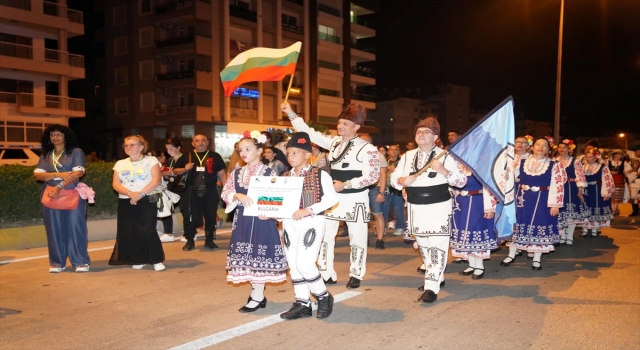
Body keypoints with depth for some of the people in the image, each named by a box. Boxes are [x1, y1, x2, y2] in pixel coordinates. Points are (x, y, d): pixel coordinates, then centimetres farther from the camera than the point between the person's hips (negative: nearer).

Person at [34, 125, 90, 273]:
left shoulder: (76, 152, 2)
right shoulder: (45, 155, 13)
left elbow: (78, 173, -10)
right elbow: (37, 175, 1)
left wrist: (59, 186, -20)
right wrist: (59, 174, -15)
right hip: (50, 195, 3)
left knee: (75, 227, -4)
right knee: (54, 229, 4)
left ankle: (81, 261, 0)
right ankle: (56, 262, 11)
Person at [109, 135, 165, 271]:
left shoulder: (151, 160, 1)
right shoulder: (120, 164, 11)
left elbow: (156, 181, -10)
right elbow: (116, 184, 2)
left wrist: (140, 194, -18)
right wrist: (130, 193, -16)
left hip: (147, 201, -4)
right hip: (126, 202, 4)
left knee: (147, 230, -13)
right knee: (130, 231, 1)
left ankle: (157, 260, -2)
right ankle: (138, 260, 15)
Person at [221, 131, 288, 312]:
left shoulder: (269, 173, -5)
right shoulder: (236, 173, 9)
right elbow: (225, 193, 1)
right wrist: (239, 196, -19)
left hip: (262, 218, -5)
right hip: (242, 219, 5)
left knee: (259, 255, -2)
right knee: (246, 255, 9)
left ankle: (257, 296, 7)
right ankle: (257, 294, 21)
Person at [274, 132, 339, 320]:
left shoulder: (320, 175, -5)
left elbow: (332, 198, -13)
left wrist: (308, 210, -21)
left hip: (311, 222, -6)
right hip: (289, 223, 6)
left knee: (305, 263, -11)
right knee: (293, 265, 8)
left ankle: (324, 296, 11)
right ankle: (302, 303, 19)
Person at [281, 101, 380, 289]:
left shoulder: (367, 148, -9)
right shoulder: (334, 142, 6)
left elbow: (373, 175, -13)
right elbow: (309, 133, 8)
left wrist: (345, 185, -19)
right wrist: (291, 113, 1)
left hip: (355, 199, -5)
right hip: (332, 196, 5)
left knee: (357, 237, 6)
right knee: (324, 235, 5)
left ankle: (355, 275, 21)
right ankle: (327, 274, 15)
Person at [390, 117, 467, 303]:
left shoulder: (445, 155, -4)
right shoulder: (408, 156, 8)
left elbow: (462, 181, -6)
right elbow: (394, 178, 10)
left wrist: (444, 171, -21)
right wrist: (402, 181, -12)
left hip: (439, 208, -5)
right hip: (415, 208, 5)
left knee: (437, 246, -8)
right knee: (423, 245, 16)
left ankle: (432, 287, -7)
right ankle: (437, 277, 36)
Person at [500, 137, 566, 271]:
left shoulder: (554, 165, -2)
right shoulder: (521, 162, 5)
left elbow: (557, 186, -7)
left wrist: (555, 205, -12)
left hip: (542, 201, -2)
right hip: (523, 199, 2)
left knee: (539, 227, 4)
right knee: (517, 225, 7)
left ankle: (536, 259, 18)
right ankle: (511, 255, 23)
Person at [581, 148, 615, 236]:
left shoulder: (603, 167, -8)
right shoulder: (584, 167, 7)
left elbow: (607, 180, -11)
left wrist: (606, 193, -15)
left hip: (598, 192, -4)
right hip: (586, 192, 4)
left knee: (597, 211, 4)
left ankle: (595, 229, 15)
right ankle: (585, 229, 15)